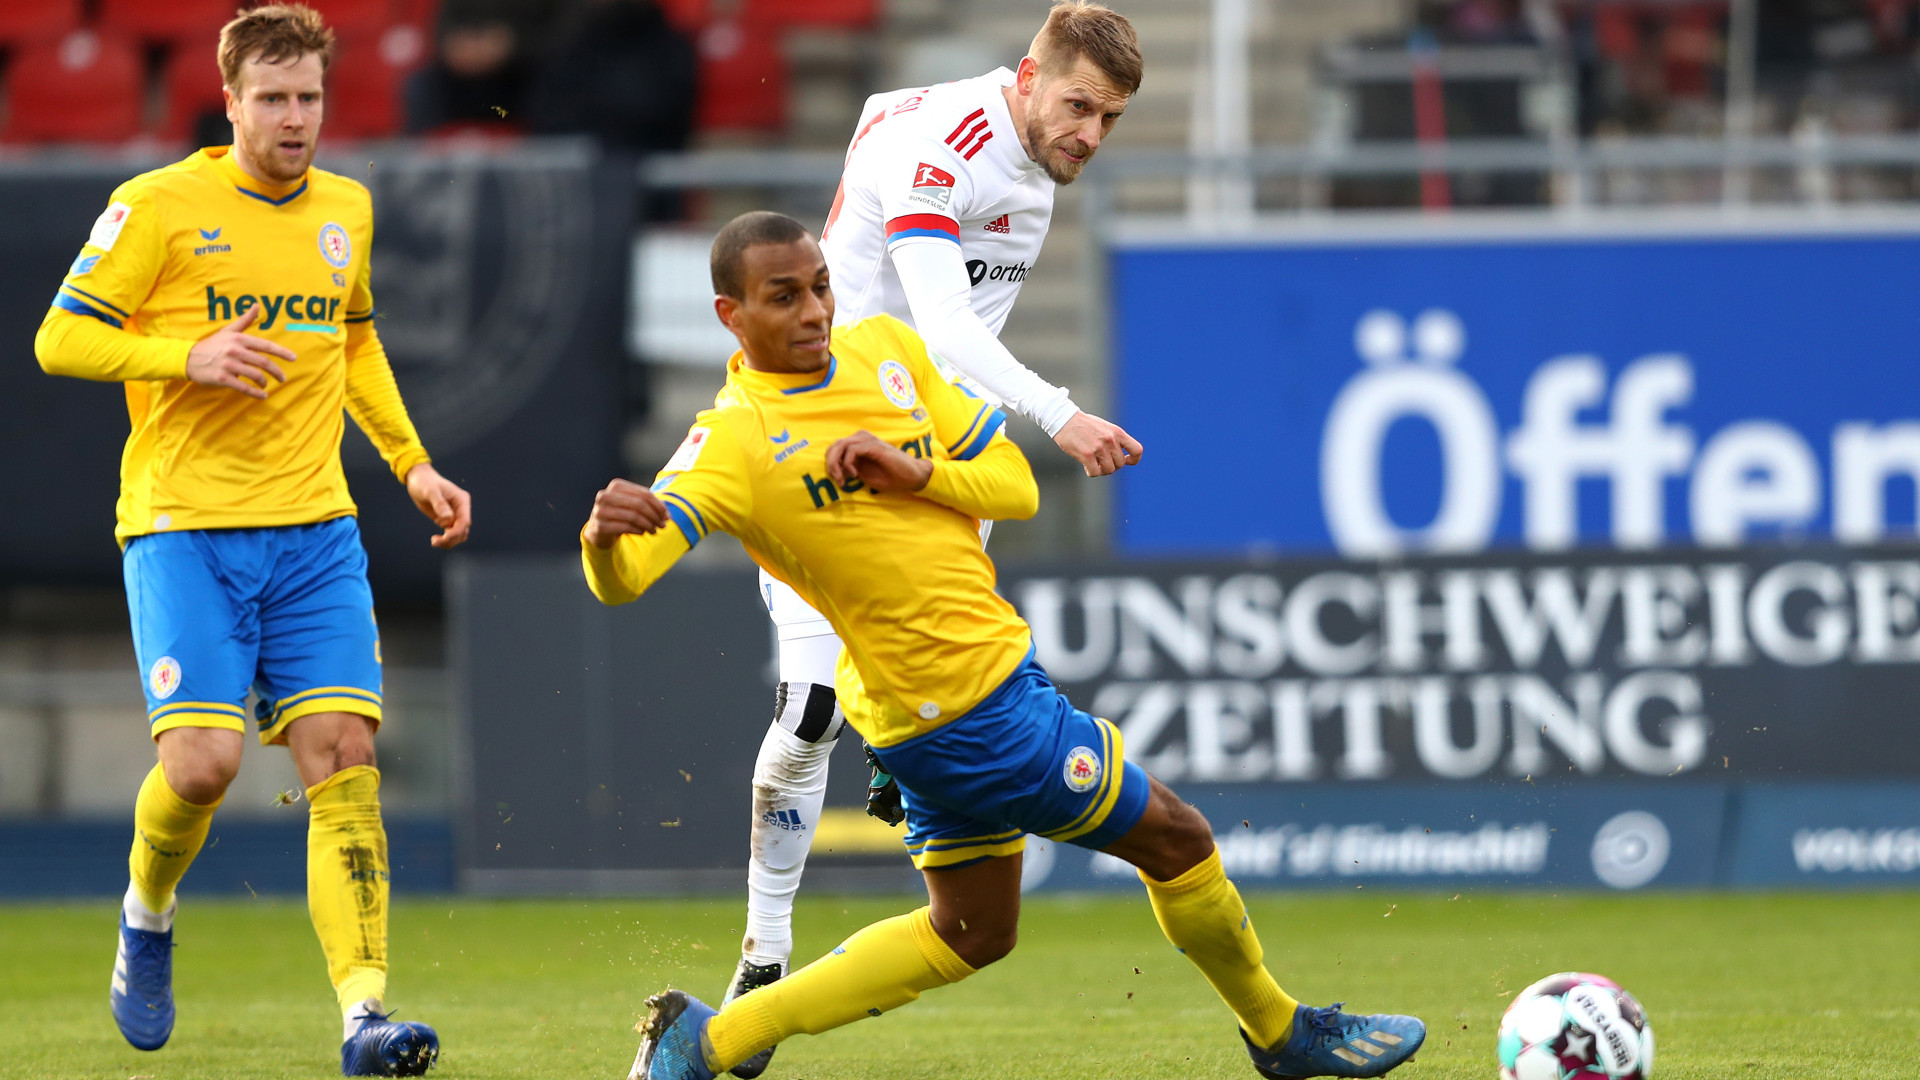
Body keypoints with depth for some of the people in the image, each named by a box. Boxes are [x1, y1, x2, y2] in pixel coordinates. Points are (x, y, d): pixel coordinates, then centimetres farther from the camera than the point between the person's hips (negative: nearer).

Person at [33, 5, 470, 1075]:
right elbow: (61, 339, -4)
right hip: (185, 525, -4)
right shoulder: (160, 206, -4)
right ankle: (148, 916, 19)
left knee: (344, 755, -10)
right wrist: (191, 357, -17)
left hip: (316, 530, 4)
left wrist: (411, 463, 20)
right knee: (203, 762, -15)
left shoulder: (346, 210, 12)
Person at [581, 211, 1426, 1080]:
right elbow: (621, 578, -31)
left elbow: (1015, 484, 4)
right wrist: (607, 534, -54)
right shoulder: (735, 439, -19)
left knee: (970, 931, 21)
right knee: (1174, 839, 4)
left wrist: (916, 473, -15)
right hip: (976, 705, -8)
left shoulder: (886, 349, 4)